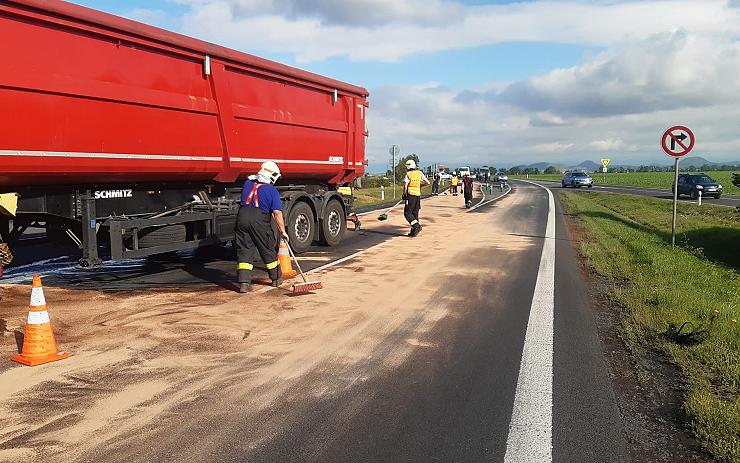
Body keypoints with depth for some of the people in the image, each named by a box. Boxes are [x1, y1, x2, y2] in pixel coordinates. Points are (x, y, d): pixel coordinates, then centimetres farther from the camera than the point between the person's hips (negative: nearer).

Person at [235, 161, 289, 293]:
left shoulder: (248, 183, 12)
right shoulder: (272, 190, -1)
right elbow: (277, 213, -8)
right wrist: (283, 231, -2)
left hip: (242, 217, 3)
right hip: (260, 220, -3)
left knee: (244, 251, 6)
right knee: (268, 250, 14)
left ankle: (243, 283, -3)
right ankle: (276, 279, 29)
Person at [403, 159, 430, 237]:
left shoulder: (408, 174, -6)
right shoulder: (420, 173, 8)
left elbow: (405, 186, -13)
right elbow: (428, 182, 7)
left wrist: (404, 195, 0)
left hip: (411, 195, -6)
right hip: (418, 195, 6)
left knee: (407, 213, -1)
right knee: (415, 213, 11)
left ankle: (417, 226, -18)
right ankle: (414, 231, 11)